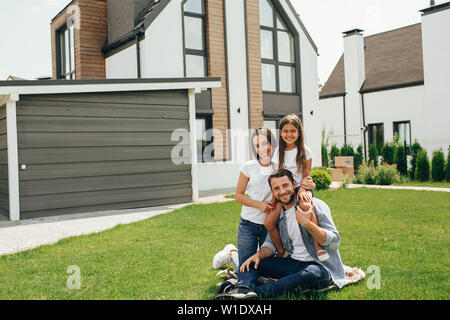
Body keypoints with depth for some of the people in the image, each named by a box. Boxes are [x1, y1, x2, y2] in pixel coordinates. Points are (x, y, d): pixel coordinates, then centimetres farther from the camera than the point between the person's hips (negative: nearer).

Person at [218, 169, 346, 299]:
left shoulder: (315, 205, -11)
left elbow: (335, 242, -17)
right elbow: (271, 243, 14)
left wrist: (307, 223, -29)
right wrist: (259, 255, -9)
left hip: (320, 266, -6)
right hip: (292, 263, 6)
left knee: (314, 273, -40)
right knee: (252, 262, -2)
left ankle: (258, 291, -38)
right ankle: (244, 290, -34)